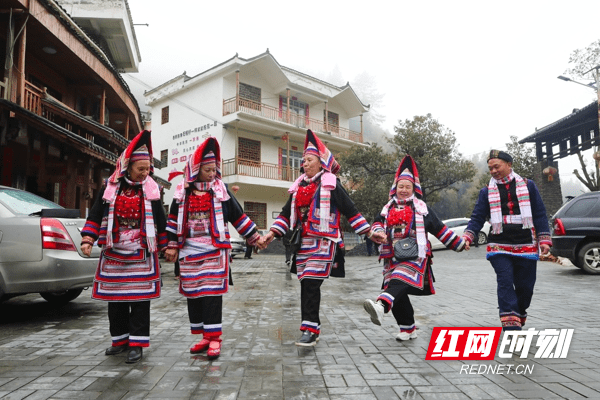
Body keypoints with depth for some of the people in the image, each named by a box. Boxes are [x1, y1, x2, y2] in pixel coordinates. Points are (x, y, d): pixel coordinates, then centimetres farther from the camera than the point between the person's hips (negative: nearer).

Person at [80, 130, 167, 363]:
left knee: (139, 299, -1)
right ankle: (120, 340, 25)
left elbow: (160, 220, 6)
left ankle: (137, 344, 7)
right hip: (114, 253, 2)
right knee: (115, 299, 10)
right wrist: (87, 240, -4)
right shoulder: (110, 187, 3)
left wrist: (165, 247, 6)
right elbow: (96, 215, 6)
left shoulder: (151, 190, 1)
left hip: (141, 255, -2)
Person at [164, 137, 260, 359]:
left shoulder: (220, 190, 2)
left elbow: (238, 216, 6)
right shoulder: (183, 192, 7)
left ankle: (214, 338, 2)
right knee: (193, 294, 7)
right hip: (189, 252, 3)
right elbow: (174, 220, 12)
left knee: (212, 294, -6)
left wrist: (254, 238, 6)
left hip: (214, 250, -3)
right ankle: (204, 336, 20)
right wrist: (172, 247, 10)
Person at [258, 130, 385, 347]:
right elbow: (286, 213, 17)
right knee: (306, 286, 7)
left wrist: (369, 232, -3)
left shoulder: (331, 183, 0)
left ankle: (310, 330, -6)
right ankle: (313, 328, 18)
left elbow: (350, 210, 0)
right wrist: (271, 234, 8)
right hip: (302, 243, 6)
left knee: (311, 285, -12)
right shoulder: (299, 186, 16)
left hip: (323, 242, -6)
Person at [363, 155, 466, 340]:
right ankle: (408, 329, 18)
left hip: (415, 256, -4)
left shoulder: (421, 208, 11)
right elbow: (378, 223, 5)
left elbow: (439, 229, 16)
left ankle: (380, 306, -52)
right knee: (399, 296, 3)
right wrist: (378, 233, -19)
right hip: (393, 258, 4)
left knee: (399, 282, -30)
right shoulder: (388, 208, 18)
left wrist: (458, 243, 16)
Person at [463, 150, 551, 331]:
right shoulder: (486, 192, 8)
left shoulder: (528, 186, 8)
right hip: (499, 246, -1)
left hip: (526, 246, 1)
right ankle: (510, 322, -14)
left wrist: (544, 239, 1)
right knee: (505, 282, -14)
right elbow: (477, 218, 5)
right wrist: (467, 237, -12)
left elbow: (540, 214, 9)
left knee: (525, 285, 7)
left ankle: (520, 316, 28)